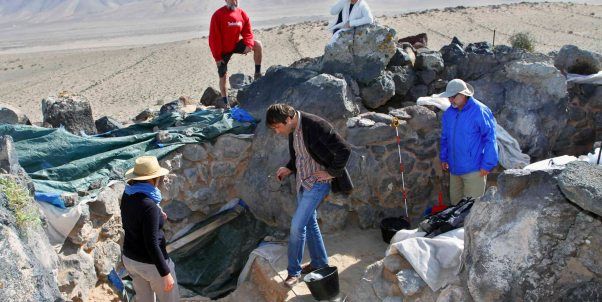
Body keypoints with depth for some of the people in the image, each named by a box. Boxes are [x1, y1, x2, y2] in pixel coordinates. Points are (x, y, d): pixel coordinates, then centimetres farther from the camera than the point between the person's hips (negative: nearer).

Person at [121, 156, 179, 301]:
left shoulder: (127, 196, -5)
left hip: (130, 258, 8)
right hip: (151, 263, -8)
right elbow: (151, 244, -28)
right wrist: (166, 273, -22)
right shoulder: (149, 206, -29)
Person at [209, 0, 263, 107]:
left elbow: (248, 32, -2)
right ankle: (226, 104, 18)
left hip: (236, 44, 4)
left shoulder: (241, 13, -7)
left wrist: (249, 44, -23)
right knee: (223, 77, 3)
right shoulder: (218, 15, -19)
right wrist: (217, 56, -17)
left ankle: (258, 73, -5)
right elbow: (214, 38, -18)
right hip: (223, 50, -3)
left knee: (258, 45, -16)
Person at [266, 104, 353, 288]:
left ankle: (294, 271, 8)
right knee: (309, 223, 17)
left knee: (297, 225, -8)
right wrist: (289, 169, 4)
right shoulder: (293, 130, 0)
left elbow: (344, 150, -25)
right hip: (303, 181, 8)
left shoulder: (316, 125, -26)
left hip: (318, 182, -8)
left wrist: (331, 172, -16)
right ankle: (319, 262, 35)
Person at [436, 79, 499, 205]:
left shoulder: (480, 112, -15)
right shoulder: (449, 113, 6)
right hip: (455, 168, 7)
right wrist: (444, 158, 17)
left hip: (474, 170, -7)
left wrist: (487, 165, -14)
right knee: (455, 202, 18)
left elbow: (490, 138, -14)